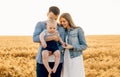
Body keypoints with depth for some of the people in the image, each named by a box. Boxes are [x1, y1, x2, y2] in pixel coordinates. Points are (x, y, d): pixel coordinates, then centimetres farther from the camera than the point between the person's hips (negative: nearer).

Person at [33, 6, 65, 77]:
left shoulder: (61, 28, 4)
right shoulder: (40, 24, 1)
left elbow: (62, 45, 0)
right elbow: (35, 38, -13)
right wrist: (51, 38, -22)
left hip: (57, 60, 1)